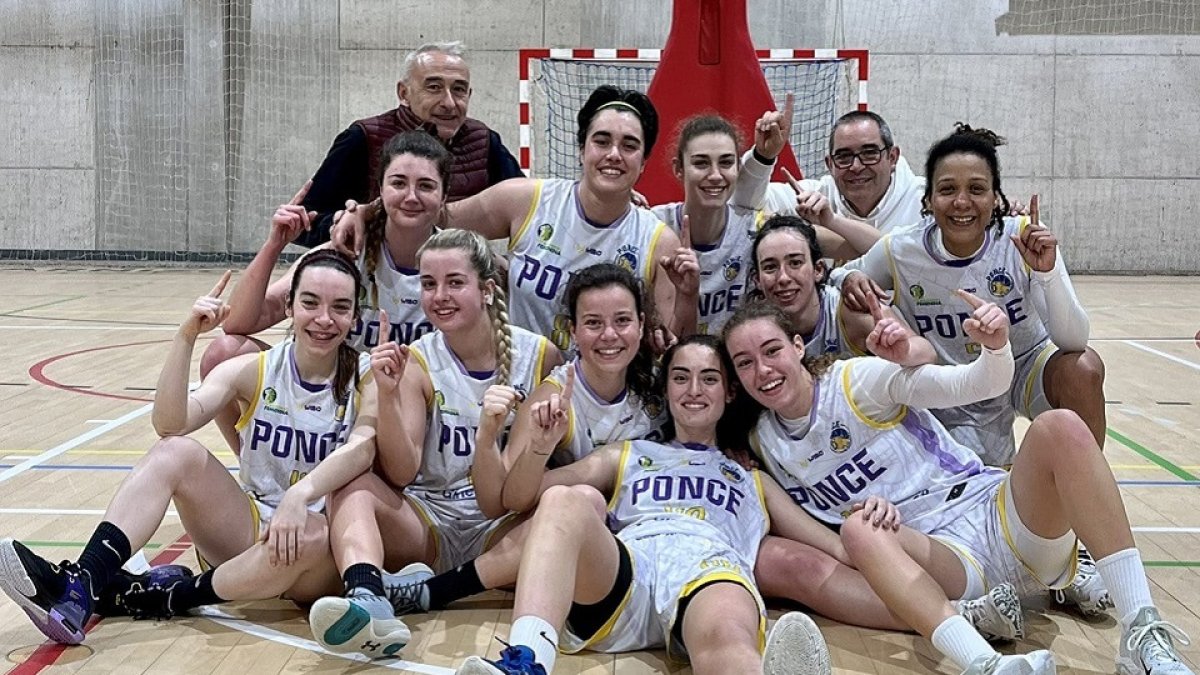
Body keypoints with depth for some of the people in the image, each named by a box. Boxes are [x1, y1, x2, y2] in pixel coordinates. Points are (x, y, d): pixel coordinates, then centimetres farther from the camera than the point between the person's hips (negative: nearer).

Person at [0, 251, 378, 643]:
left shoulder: (365, 379, -6)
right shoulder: (253, 371, 0)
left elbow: (363, 445, -29)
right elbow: (170, 424, -15)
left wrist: (301, 495, -46)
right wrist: (187, 336, -26)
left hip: (326, 552, -3)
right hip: (249, 532, 3)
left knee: (308, 537, -39)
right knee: (176, 451, -19)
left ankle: (168, 597, -20)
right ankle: (80, 586, -29)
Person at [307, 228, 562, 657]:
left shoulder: (541, 356, -4)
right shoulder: (416, 363, -4)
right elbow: (400, 474, -12)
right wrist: (388, 394, -26)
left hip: (505, 525, 0)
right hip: (427, 521, 0)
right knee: (354, 485, -27)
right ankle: (368, 601, -52)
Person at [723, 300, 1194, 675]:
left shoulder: (858, 380, -4)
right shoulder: (765, 443, 7)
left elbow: (977, 384, -10)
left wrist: (995, 346, -34)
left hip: (997, 516, -1)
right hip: (943, 558, 1)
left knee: (1059, 428, -28)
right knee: (859, 530, -31)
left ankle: (1142, 634, -33)